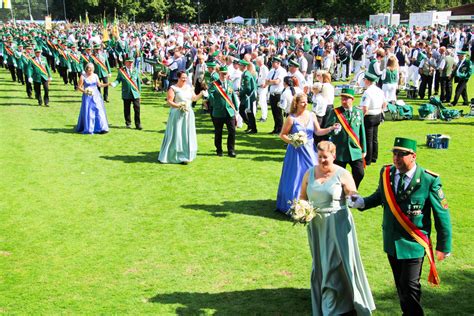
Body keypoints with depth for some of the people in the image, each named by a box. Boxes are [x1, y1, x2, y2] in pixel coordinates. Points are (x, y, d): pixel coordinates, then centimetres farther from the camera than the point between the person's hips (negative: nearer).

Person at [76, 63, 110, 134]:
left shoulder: (95, 76, 7)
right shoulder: (83, 77, -5)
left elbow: (99, 84, 16)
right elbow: (79, 87, -3)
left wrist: (107, 84, 3)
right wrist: (84, 91, -21)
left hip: (96, 96, 3)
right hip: (87, 97, -3)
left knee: (99, 111, -1)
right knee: (88, 112, -3)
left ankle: (101, 128, 2)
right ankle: (88, 129, 7)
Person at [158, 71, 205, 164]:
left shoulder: (189, 87, 11)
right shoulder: (173, 88, -7)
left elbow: (194, 98, 13)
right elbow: (169, 101, -12)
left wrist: (201, 93, -1)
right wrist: (178, 105, -24)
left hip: (188, 114, 6)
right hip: (177, 114, -6)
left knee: (187, 135, 6)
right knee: (175, 135, -2)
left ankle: (185, 156, 14)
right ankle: (170, 156, 8)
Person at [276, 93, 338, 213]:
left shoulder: (311, 115, 2)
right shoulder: (291, 118, -10)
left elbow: (318, 131, 4)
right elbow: (282, 135, -4)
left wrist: (331, 128, -10)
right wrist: (292, 141, -19)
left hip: (310, 151, 4)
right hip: (296, 151, -4)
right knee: (296, 179, 1)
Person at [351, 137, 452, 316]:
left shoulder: (429, 181, -17)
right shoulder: (386, 173, -3)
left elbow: (442, 214, -9)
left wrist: (443, 246, -4)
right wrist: (363, 203, -5)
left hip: (413, 244, -5)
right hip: (391, 241, 5)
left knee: (410, 286, -1)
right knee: (400, 284, 19)